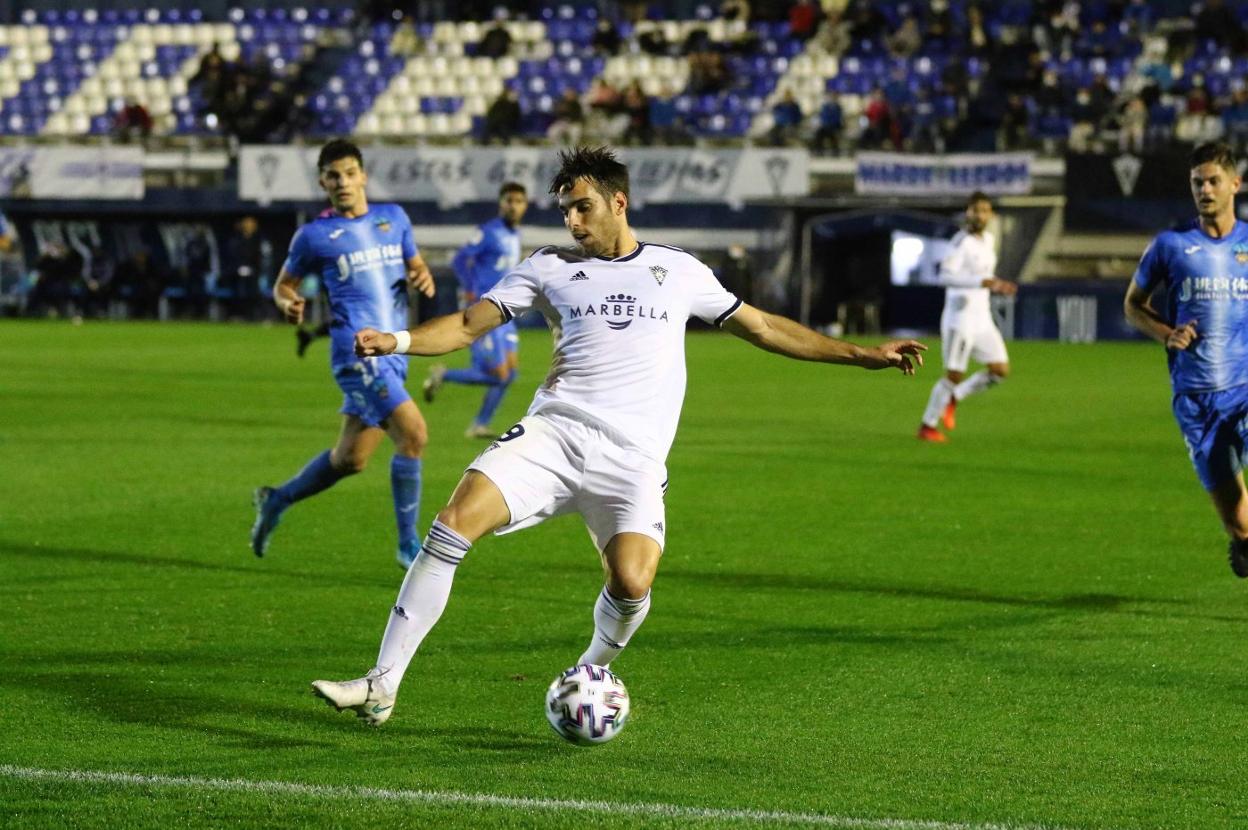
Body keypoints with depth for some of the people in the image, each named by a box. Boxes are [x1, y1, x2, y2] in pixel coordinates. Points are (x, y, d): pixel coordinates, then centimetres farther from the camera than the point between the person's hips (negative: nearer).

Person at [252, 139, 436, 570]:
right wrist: (288, 303, -11)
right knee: (412, 431, -20)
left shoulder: (394, 218, 14)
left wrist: (423, 278, 1)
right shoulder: (314, 235, 2)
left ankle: (276, 501, 35)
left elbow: (415, 265, 24)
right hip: (357, 351, -6)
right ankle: (408, 546, -12)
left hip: (393, 353, 6)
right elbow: (284, 283, 12)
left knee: (350, 458, 11)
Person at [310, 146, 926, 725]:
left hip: (633, 457, 0)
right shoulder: (551, 268, 16)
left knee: (632, 584, -24)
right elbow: (469, 324, 10)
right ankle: (382, 686, -17)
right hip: (553, 434, 1)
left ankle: (591, 672, 11)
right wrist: (398, 341, -9)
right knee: (455, 522, -22)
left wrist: (863, 355, 24)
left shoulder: (679, 271, 17)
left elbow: (762, 327, 25)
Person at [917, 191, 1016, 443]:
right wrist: (981, 282, -33)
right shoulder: (963, 241, -15)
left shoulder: (988, 239, 12)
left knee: (1001, 371, 2)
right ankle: (927, 426, 9)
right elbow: (945, 276, -26)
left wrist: (997, 286, 11)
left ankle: (952, 399, 18)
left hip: (982, 319, 8)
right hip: (960, 318, -8)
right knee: (955, 375, -6)